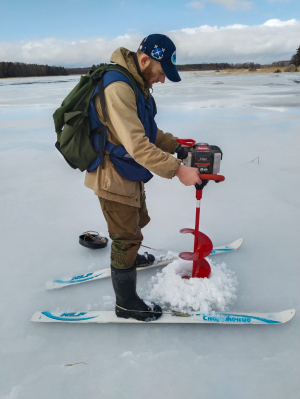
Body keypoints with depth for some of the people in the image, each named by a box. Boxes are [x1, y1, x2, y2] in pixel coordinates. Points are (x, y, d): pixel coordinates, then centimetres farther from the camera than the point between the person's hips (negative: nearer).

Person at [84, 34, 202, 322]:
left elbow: (149, 131, 13)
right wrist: (178, 170, -33)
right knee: (126, 236, 2)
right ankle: (126, 304, 22)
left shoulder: (137, 85, 8)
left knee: (137, 221, 28)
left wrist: (178, 146, 3)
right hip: (114, 178, -10)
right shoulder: (117, 88, -26)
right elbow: (138, 145, -33)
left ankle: (128, 258, 57)